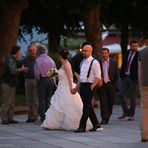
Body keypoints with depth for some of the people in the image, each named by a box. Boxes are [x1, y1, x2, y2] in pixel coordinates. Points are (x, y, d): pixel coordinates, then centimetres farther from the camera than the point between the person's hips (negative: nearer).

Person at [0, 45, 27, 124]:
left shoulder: (13, 60, 15)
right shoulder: (10, 60, -16)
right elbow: (13, 71, -27)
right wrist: (21, 70, -12)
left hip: (12, 84, 10)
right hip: (7, 84, -10)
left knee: (11, 103, 11)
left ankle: (10, 118, 14)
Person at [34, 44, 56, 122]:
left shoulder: (38, 60, -10)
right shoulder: (50, 59, 7)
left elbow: (37, 73, -15)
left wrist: (37, 80, 1)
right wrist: (53, 79, 12)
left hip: (42, 80, -6)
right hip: (51, 80, 6)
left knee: (41, 100, 0)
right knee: (48, 100, 12)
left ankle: (43, 118, -3)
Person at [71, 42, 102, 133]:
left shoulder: (94, 62, -8)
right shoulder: (82, 62, 16)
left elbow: (98, 78, -12)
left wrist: (91, 87, -19)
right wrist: (76, 88, 17)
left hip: (90, 86, -8)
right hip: (82, 86, 8)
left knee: (87, 107, -7)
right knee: (88, 106, 11)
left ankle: (82, 127, -6)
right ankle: (96, 124, 22)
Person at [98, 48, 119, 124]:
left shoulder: (113, 63, 3)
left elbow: (117, 75, 4)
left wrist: (116, 86, -3)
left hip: (111, 84, 1)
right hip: (102, 84, -1)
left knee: (110, 102, 7)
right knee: (103, 102, -5)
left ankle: (108, 116, 26)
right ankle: (104, 119, -5)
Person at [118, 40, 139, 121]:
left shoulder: (139, 55, -7)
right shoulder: (127, 53, 10)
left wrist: (138, 78, -15)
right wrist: (121, 75, 8)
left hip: (133, 78, -5)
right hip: (124, 77, 5)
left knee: (132, 97, 2)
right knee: (120, 94, 0)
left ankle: (131, 114, 13)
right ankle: (126, 112, 15)